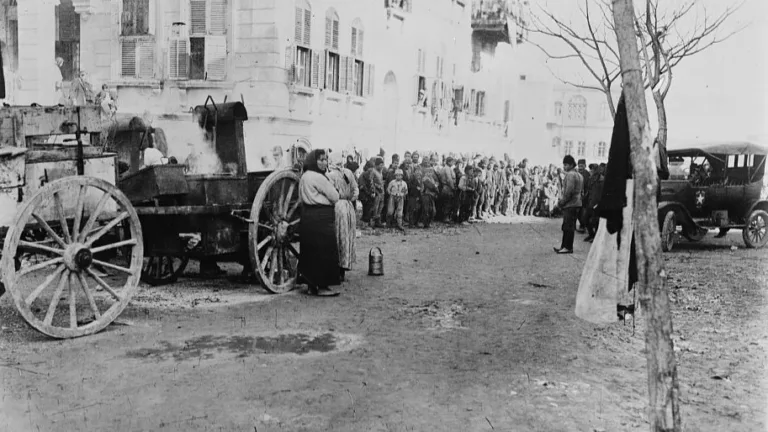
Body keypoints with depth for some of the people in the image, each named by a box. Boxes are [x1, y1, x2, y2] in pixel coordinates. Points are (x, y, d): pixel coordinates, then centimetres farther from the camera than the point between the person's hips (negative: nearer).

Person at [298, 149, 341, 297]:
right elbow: (335, 197, -13)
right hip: (321, 219, -10)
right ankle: (322, 287, 0)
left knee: (311, 252, 13)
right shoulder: (318, 177, -15)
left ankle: (312, 285, 19)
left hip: (307, 217, 10)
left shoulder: (304, 177, 16)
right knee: (324, 252, -4)